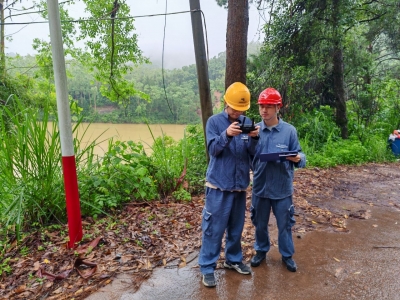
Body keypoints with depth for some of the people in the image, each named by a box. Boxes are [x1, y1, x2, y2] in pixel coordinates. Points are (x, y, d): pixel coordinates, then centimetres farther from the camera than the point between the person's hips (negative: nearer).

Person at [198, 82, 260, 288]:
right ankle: (207, 267, 14)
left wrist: (254, 138, -19)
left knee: (236, 226, 16)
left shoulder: (246, 123, 6)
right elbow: (213, 149, -14)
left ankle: (234, 259, 34)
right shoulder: (214, 121, -5)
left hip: (239, 183, 5)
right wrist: (226, 135, -31)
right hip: (219, 184, -4)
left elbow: (252, 153, 1)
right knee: (214, 227, 0)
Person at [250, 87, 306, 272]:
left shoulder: (289, 130, -7)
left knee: (284, 224, 15)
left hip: (282, 188, -1)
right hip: (260, 186, 2)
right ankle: (261, 250, 41)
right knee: (260, 224, 18)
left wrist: (298, 159, -24)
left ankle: (287, 255, 37)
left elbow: (298, 156, -2)